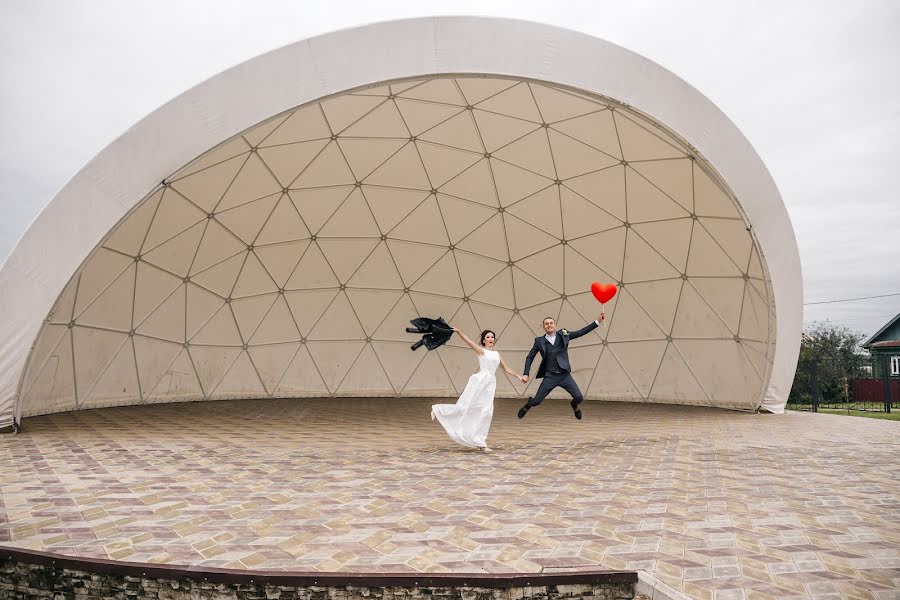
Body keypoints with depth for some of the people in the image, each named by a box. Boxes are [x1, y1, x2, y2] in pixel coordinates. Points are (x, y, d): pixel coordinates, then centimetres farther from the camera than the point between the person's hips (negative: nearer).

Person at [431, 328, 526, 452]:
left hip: (490, 384, 5)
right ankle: (437, 410, 17)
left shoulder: (497, 354, 20)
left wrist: (518, 376, 20)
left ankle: (480, 442, 3)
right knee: (464, 406, -5)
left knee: (486, 412, -2)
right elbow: (468, 341, -11)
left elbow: (506, 369, 27)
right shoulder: (481, 351, 3)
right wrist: (458, 332, -24)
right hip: (479, 380, -5)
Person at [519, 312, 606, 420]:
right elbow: (529, 357, 6)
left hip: (565, 375, 1)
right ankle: (527, 406, 36)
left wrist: (598, 321, -8)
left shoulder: (563, 335, 3)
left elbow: (582, 332, 0)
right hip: (550, 377, -1)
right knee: (536, 401, -2)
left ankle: (574, 406, 32)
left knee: (579, 398, -6)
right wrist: (526, 374, -3)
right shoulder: (539, 341, 0)